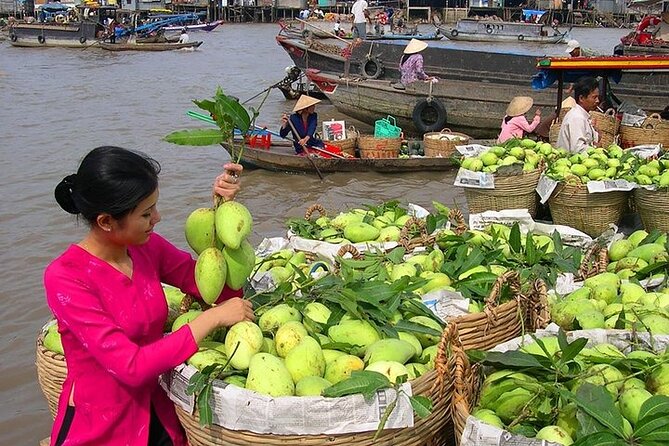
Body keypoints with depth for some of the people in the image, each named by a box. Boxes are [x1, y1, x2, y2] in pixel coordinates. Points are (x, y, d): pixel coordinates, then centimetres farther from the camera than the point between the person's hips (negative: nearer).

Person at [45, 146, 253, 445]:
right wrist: (212, 318, -23)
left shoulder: (148, 247, -2)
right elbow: (131, 367, -24)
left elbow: (223, 290, -3)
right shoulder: (64, 277, -19)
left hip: (157, 417, 4)